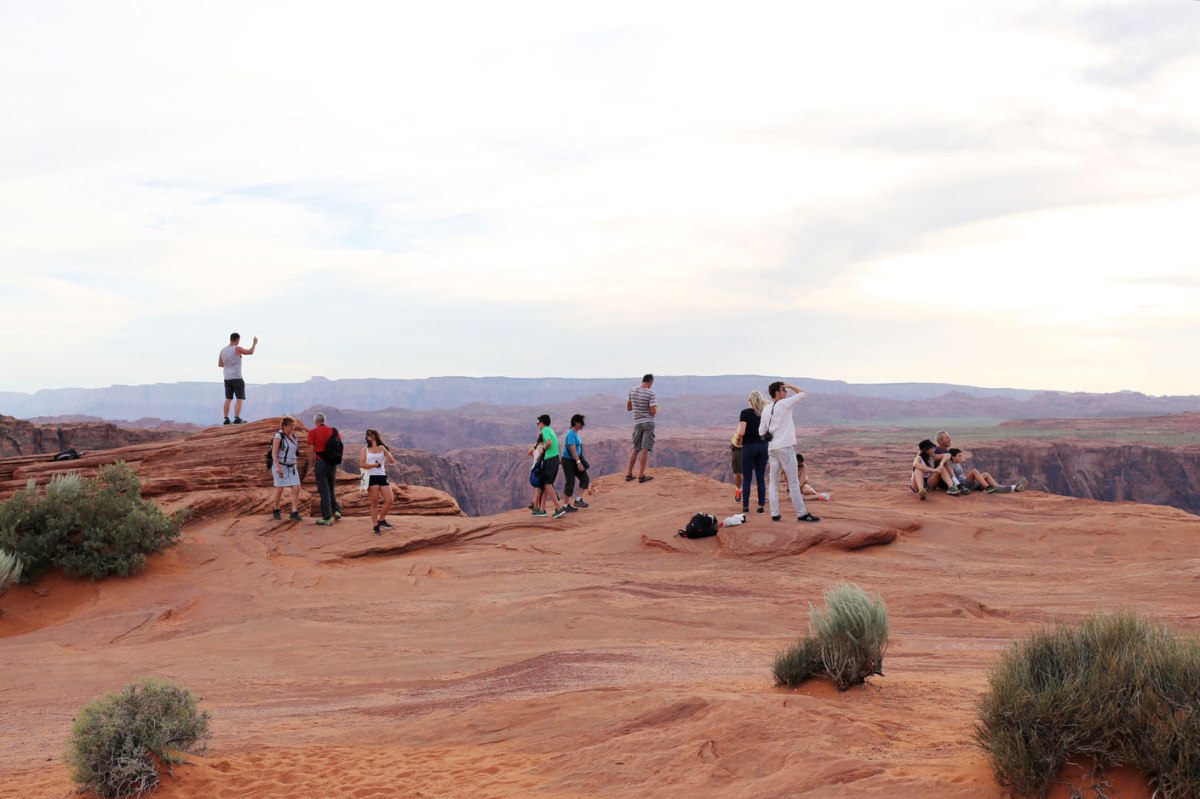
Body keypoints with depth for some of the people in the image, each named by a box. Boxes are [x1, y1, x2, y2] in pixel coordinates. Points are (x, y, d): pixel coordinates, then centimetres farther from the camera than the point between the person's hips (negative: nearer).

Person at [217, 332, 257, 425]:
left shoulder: (223, 351, 6)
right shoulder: (237, 349, -12)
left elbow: (219, 364, 12)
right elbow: (251, 352, -2)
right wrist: (255, 343, 12)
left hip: (227, 378, 6)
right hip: (237, 378, -6)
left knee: (228, 399, 10)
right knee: (240, 399, -3)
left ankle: (226, 419, 7)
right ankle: (237, 418, -12)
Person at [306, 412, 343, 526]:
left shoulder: (313, 432, -6)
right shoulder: (334, 431, 5)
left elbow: (312, 451, -8)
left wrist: (312, 466, 1)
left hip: (320, 462, -4)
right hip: (333, 463, 4)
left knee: (324, 491, 1)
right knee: (331, 489, 21)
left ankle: (327, 518, 3)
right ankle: (336, 510, 9)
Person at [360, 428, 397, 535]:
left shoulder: (383, 448, 7)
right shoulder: (365, 449, 6)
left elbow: (392, 462, -3)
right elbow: (362, 464, -3)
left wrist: (386, 451, -14)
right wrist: (374, 465, -9)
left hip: (382, 477, 2)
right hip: (371, 477, -2)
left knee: (390, 500, -4)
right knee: (374, 503, -2)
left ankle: (381, 520, 18)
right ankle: (375, 526, 6)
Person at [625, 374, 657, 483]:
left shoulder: (632, 390, 4)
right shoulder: (650, 393, -11)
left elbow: (628, 408, 13)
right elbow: (653, 412, -14)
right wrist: (656, 408, 8)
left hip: (637, 423, 5)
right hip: (648, 423, -5)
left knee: (636, 449, 15)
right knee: (645, 449, -5)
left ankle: (629, 474, 15)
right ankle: (641, 475, -9)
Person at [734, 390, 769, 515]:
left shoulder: (745, 412, -8)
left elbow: (741, 432, -17)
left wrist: (737, 437, 3)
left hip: (749, 447, -3)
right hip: (763, 446, 3)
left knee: (747, 478, 4)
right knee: (761, 478, 8)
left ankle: (745, 506, 5)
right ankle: (761, 505, 6)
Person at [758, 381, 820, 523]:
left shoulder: (766, 410, 10)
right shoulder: (784, 404, -8)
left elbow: (761, 432, 12)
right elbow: (804, 393, -4)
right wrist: (789, 385, 3)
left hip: (772, 448, 6)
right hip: (785, 447, -6)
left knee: (773, 482, 10)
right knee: (793, 482, -3)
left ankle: (775, 514, 7)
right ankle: (801, 513, -1)